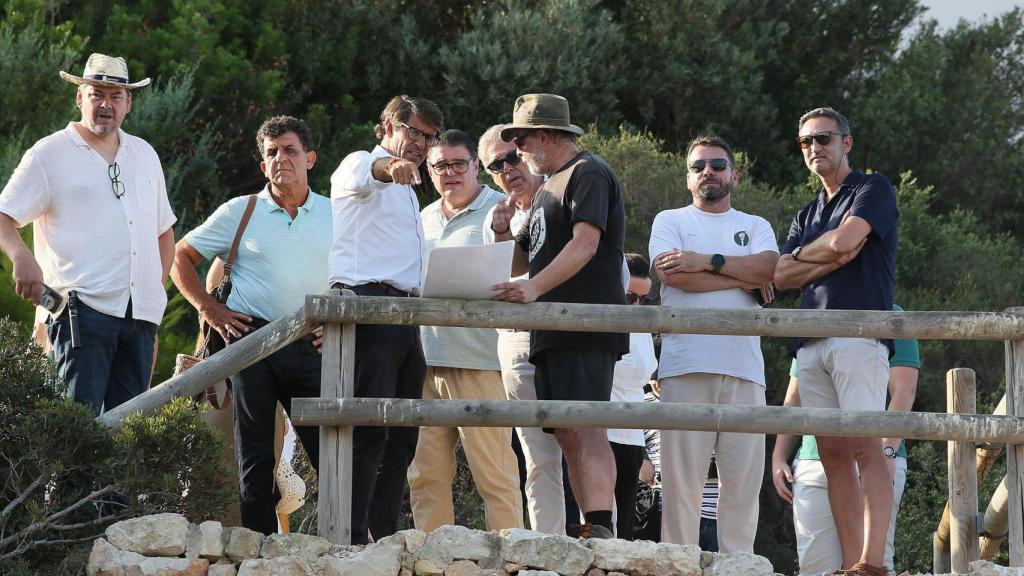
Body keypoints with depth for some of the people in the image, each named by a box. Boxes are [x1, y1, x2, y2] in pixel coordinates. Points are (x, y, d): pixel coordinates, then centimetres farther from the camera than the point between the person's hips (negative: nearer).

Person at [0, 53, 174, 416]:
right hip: (81, 309, -5)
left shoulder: (144, 155, 20)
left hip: (140, 315, 6)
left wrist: (157, 285, 16)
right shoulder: (49, 155, 3)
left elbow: (164, 230, 30)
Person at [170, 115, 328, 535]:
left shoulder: (335, 217, 10)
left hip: (310, 345, 1)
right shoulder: (240, 212, 6)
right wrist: (208, 309, 1)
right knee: (255, 455, 2)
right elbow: (181, 256, 11)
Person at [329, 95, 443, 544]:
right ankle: (352, 536, -19)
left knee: (403, 437, 5)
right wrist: (389, 168, -46)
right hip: (369, 307, -9)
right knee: (370, 432, -16)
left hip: (405, 317, 9)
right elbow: (362, 176, -25)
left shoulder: (406, 189, 30)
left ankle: (385, 536, 7)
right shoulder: (361, 164, 3)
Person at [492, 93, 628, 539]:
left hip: (587, 328, -10)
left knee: (586, 430, -18)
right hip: (552, 332, 10)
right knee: (567, 436, 3)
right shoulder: (550, 187, 26)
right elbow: (519, 264, 27)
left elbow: (584, 244, -18)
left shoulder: (588, 174, -3)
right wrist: (503, 234, 6)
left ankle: (600, 531, -26)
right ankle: (590, 535, 0)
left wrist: (534, 288, -29)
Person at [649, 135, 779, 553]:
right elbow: (671, 274, -5)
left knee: (743, 479, -3)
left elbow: (768, 269, 0)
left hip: (743, 368, 2)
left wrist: (706, 261, -6)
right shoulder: (671, 221, 15)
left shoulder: (755, 227, 21)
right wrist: (743, 279, 1)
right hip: (686, 366, -2)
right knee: (681, 479, -8)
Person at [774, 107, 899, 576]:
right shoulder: (808, 215, 27)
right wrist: (832, 260, -1)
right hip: (812, 342, 7)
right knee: (833, 453, 0)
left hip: (860, 331, -7)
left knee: (865, 446, -16)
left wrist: (805, 253, 8)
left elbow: (844, 238, -10)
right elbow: (782, 275, 13)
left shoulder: (873, 190, 7)